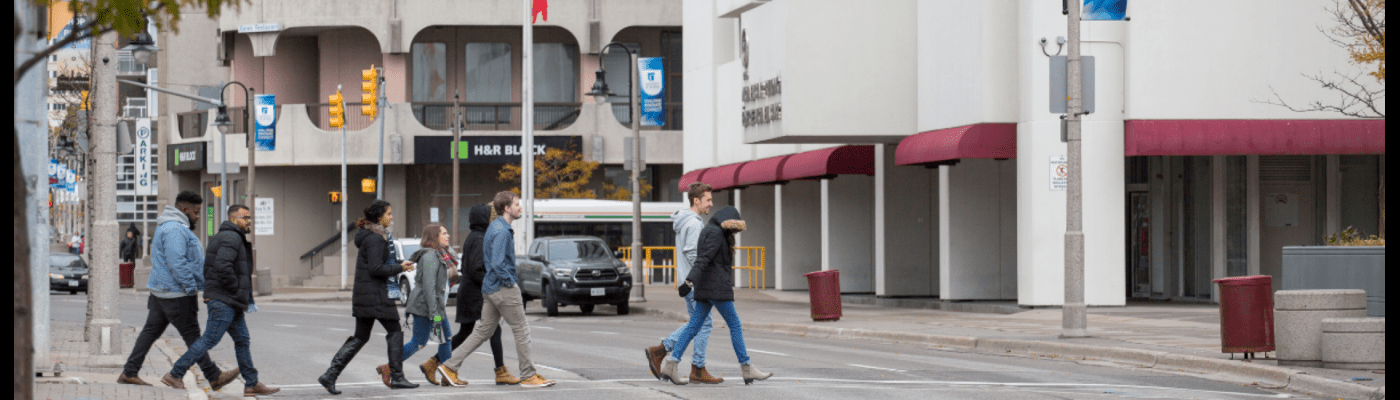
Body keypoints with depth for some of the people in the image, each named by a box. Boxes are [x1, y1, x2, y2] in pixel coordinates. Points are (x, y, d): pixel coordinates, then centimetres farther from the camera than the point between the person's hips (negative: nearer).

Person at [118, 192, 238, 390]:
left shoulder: (168, 227, 19)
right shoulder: (175, 230, -18)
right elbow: (177, 264, -26)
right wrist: (192, 288, -21)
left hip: (161, 291, 11)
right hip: (176, 294, -11)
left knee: (151, 331, 11)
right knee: (192, 336, -3)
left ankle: (129, 373, 11)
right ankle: (214, 377, 3)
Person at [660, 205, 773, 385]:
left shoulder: (710, 231, 19)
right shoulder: (715, 233, -11)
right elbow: (704, 258, -23)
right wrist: (691, 278, -33)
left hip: (705, 289, 10)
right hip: (717, 288, -10)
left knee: (694, 326, 4)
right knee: (735, 325, -4)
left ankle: (670, 364, -3)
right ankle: (747, 370, -2)